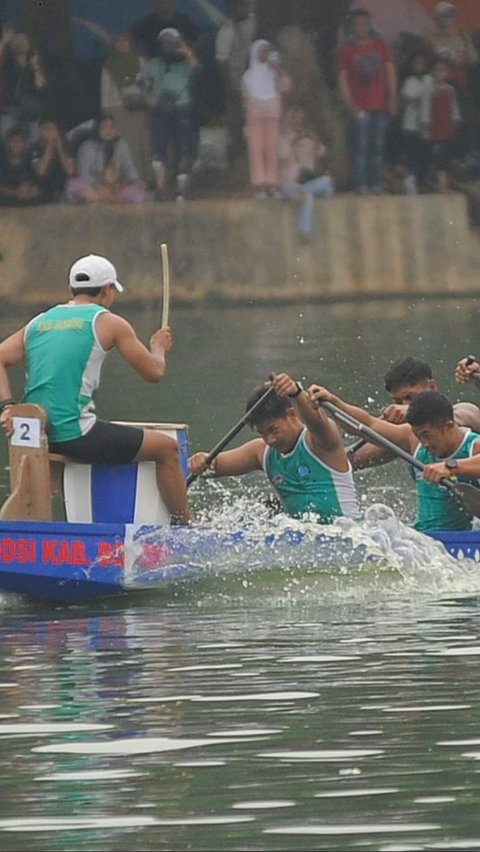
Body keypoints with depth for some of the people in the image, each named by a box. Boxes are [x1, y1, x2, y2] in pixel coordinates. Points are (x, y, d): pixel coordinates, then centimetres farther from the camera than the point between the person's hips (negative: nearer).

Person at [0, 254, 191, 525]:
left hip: (37, 436, 7)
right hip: (75, 436, -7)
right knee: (166, 448, 8)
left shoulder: (39, 322, 16)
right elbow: (153, 372, 2)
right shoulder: (109, 323, 0)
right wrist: (159, 348, 23)